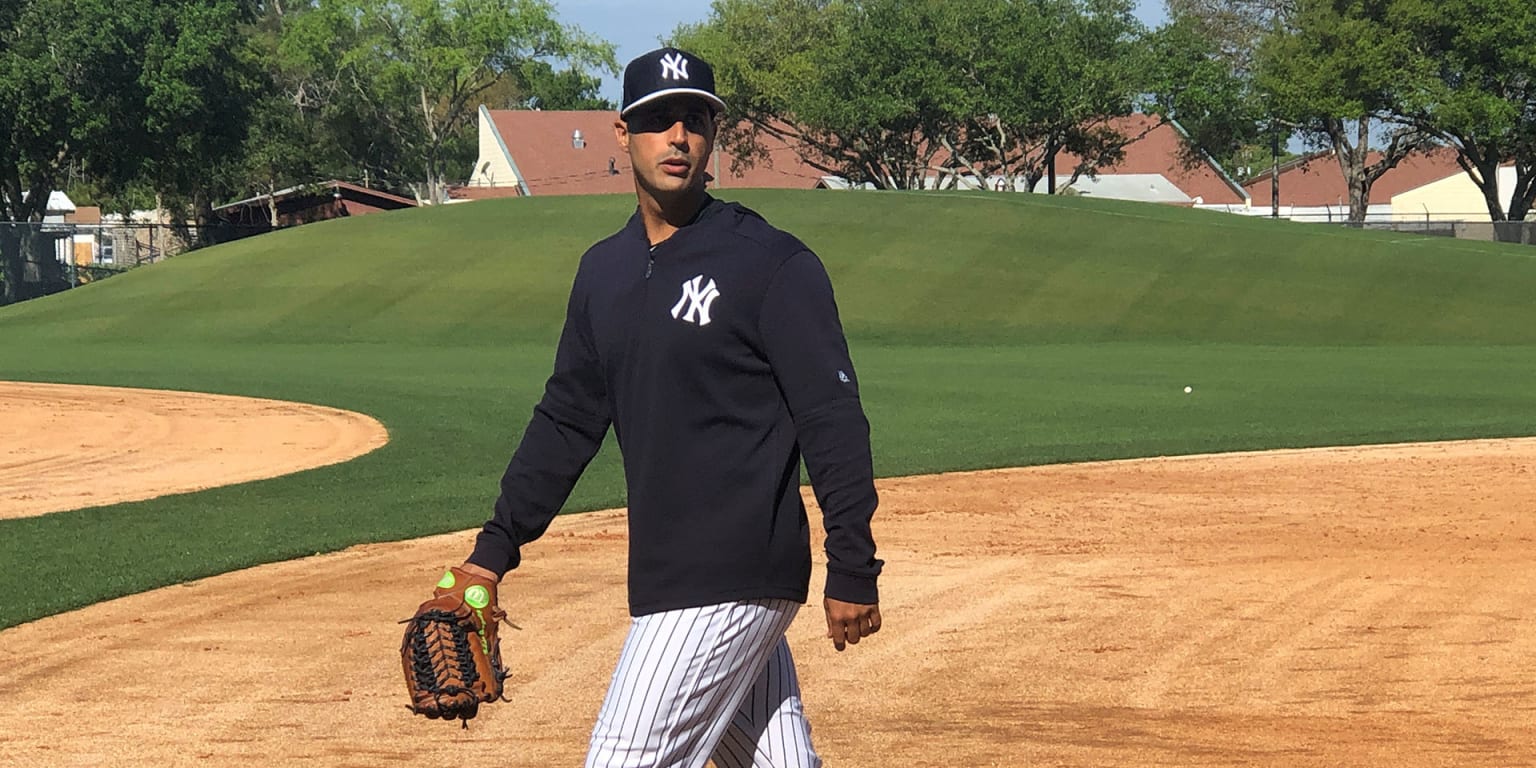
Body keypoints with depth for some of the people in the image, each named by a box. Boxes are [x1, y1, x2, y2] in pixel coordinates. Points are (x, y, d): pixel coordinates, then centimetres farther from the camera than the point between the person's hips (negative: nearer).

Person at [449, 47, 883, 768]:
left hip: (730, 582, -7)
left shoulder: (772, 264, -9)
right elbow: (567, 419, 20)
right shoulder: (604, 270, 14)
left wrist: (853, 571, -15)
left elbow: (834, 420, -11)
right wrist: (496, 546, 14)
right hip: (670, 575, 8)